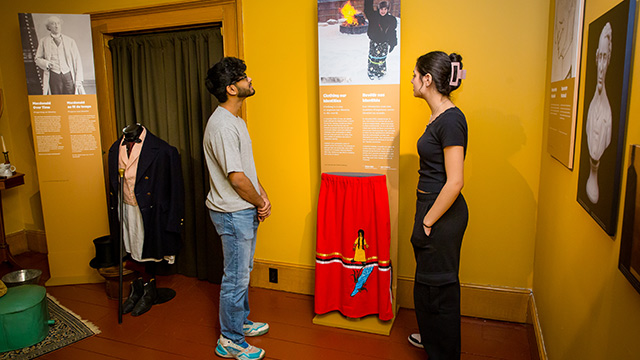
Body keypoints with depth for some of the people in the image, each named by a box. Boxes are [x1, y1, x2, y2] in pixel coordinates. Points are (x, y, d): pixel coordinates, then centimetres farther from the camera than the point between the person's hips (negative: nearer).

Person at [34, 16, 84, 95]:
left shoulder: (70, 41, 13)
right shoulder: (43, 41, 13)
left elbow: (77, 60, 9)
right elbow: (37, 59, 18)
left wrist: (78, 80, 1)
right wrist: (46, 63, -7)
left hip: (68, 76, 0)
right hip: (53, 76, 0)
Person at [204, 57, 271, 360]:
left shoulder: (234, 119, 11)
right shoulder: (222, 125, -22)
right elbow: (236, 177, -23)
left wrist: (262, 194, 4)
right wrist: (260, 203, -9)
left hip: (245, 210, 10)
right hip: (233, 213, -10)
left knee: (242, 272, 22)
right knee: (236, 278, 3)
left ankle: (240, 322, 40)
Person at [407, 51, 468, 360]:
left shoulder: (450, 120, -20)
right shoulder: (438, 116, 9)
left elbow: (454, 182, -24)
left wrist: (428, 221, -16)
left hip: (443, 214, -10)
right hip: (432, 207, 10)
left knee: (438, 287, 6)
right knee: (427, 282, 24)